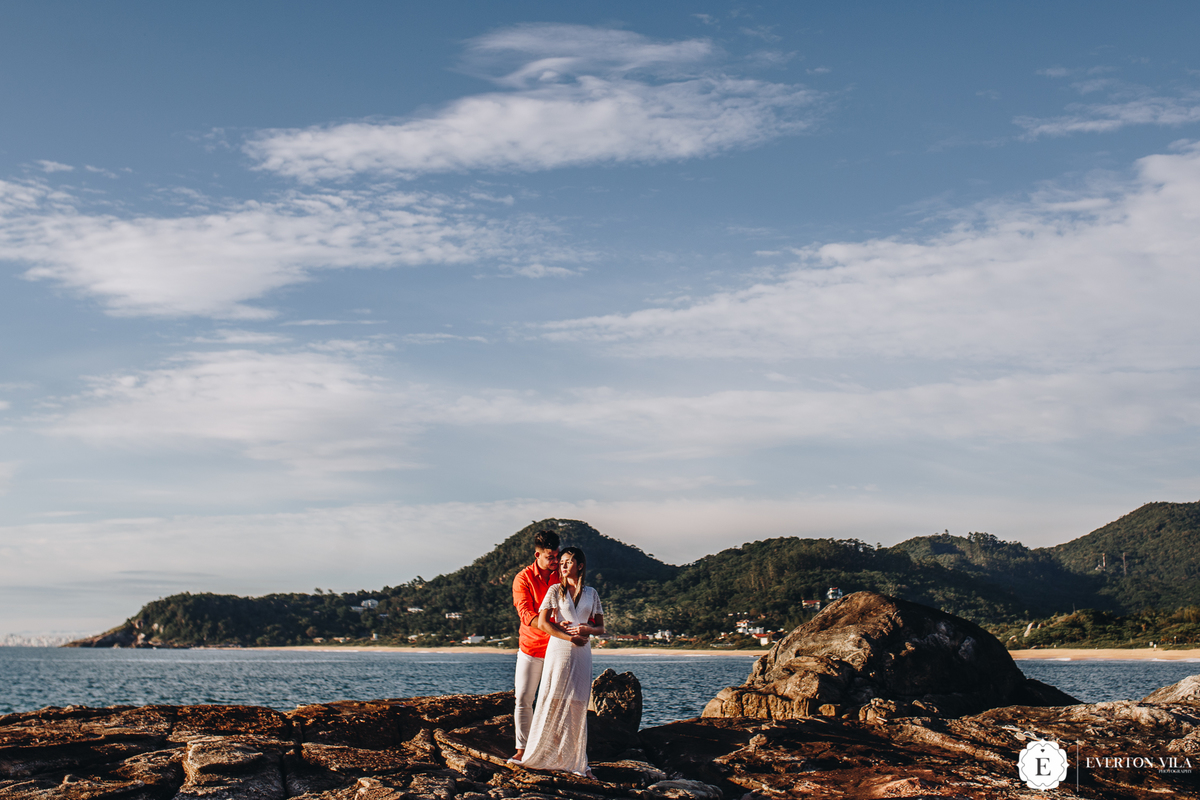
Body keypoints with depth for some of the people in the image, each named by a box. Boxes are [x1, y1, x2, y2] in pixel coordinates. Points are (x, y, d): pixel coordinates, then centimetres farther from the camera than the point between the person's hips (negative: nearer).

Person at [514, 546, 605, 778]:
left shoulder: (591, 594, 11)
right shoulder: (556, 590, 3)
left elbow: (600, 627, 13)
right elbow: (542, 623, -7)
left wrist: (587, 629, -9)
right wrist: (569, 637, -14)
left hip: (582, 654, 2)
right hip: (558, 650, -2)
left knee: (578, 706, 3)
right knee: (552, 702, -3)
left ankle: (577, 761, 7)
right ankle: (539, 754, 5)